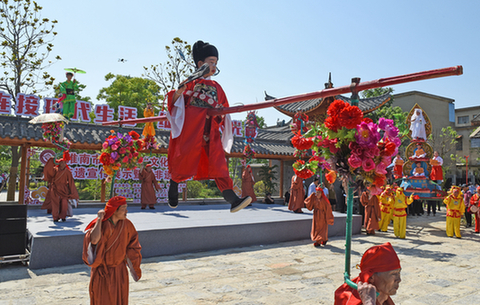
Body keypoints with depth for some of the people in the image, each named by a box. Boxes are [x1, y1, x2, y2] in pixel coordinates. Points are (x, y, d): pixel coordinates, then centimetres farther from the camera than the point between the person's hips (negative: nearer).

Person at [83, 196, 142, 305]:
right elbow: (94, 240, -39)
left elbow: (132, 243, 7)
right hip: (102, 272, -3)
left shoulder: (126, 224, -7)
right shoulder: (102, 224, -18)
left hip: (120, 271, 3)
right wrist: (99, 219, -30)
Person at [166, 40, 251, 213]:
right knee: (184, 159, 2)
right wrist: (179, 92, -18)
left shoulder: (216, 87, 19)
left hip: (210, 132, 3)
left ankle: (233, 200, -20)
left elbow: (223, 108, 21)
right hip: (190, 129, -3)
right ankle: (173, 187, 32)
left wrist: (221, 112, -1)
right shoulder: (191, 82, 5)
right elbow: (173, 102, 2)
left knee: (218, 163, -9)